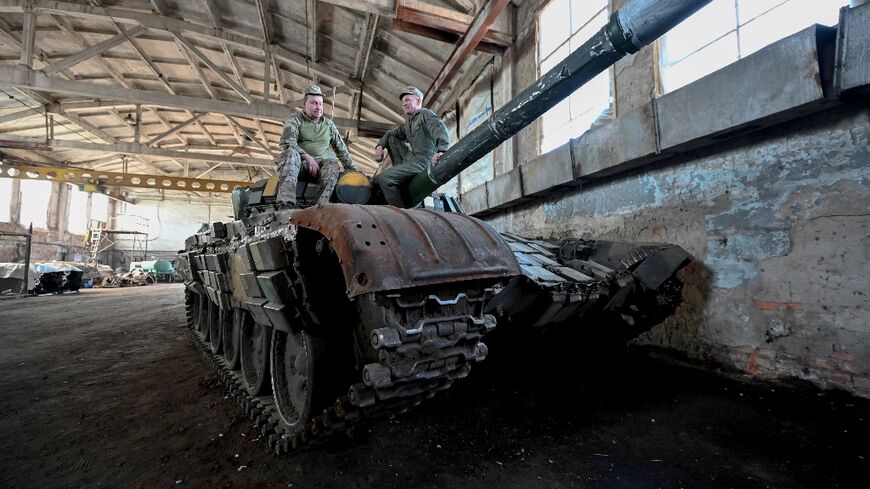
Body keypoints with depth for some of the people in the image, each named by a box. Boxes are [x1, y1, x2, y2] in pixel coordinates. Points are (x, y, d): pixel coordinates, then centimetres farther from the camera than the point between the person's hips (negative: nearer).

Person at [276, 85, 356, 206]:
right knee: (291, 153, -35)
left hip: (321, 162, 2)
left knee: (333, 165, -30)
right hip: (299, 161, -2)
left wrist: (351, 168, 14)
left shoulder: (329, 124, 19)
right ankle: (286, 202, -47)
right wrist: (307, 157, -22)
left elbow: (341, 148, 22)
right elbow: (287, 143, -9)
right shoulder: (294, 119, 7)